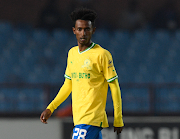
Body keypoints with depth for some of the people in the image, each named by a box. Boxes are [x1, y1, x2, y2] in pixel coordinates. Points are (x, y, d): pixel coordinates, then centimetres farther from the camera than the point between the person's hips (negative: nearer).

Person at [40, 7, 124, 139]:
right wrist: (50, 109, 16)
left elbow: (114, 87, -6)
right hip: (78, 117, 7)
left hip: (92, 117, -7)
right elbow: (68, 85, 23)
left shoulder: (102, 54, -8)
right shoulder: (72, 53, 13)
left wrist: (118, 120, -7)